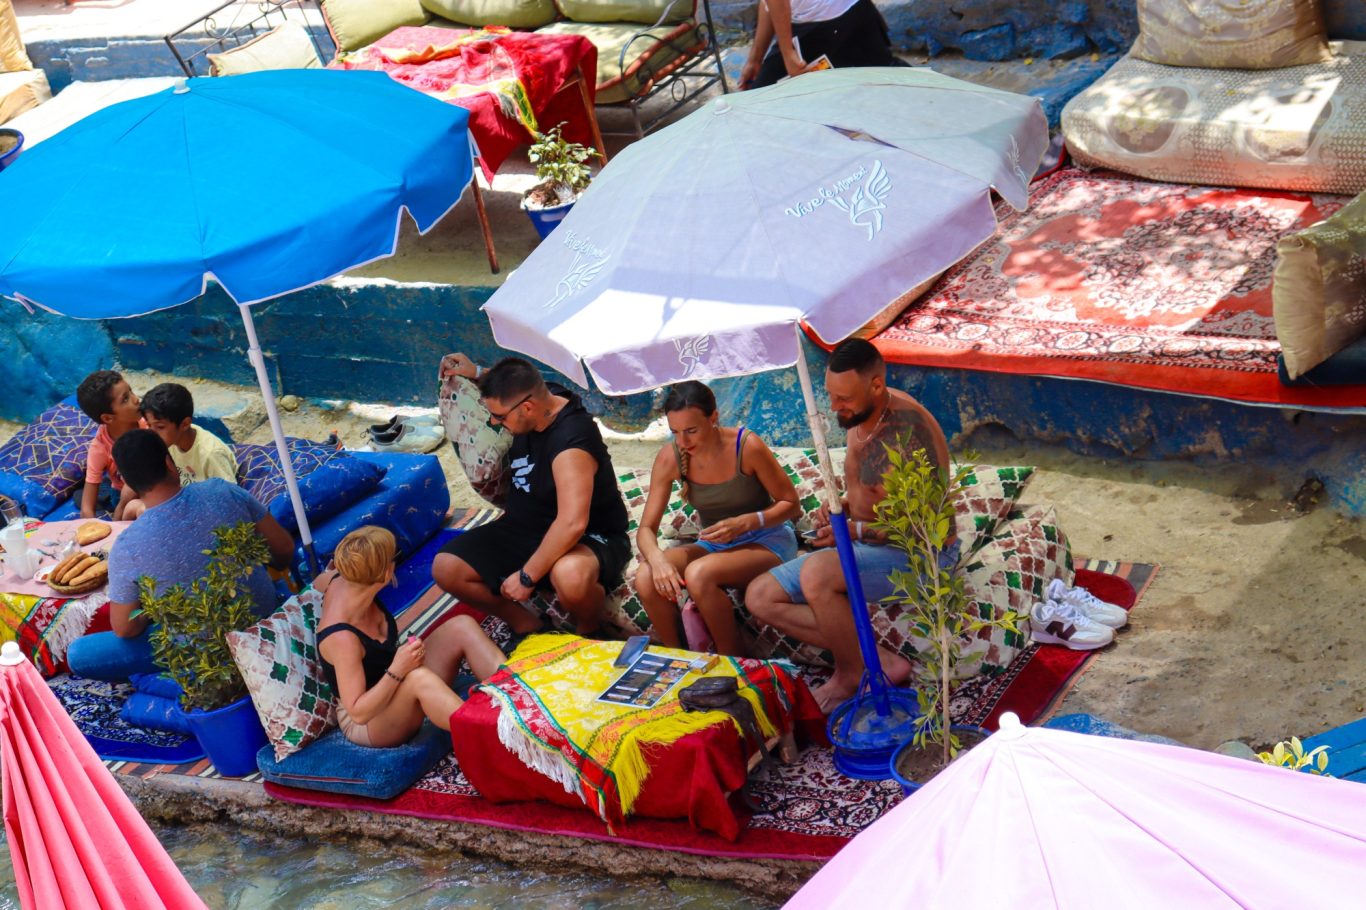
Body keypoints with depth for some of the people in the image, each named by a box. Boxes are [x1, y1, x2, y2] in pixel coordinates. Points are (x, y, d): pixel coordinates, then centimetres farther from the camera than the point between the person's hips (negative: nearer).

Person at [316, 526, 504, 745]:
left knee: (462, 627, -10)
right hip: (366, 724, -9)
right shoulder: (342, 638, -34)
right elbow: (358, 713, -32)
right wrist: (397, 671, -39)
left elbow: (319, 582, 18)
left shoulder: (341, 580, -10)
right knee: (418, 677, -40)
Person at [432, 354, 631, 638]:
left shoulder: (571, 440, -32)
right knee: (446, 568, -10)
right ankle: (527, 627, 9)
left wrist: (527, 576, -31)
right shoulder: (536, 398, -6)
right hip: (524, 528, 8)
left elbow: (572, 524, -40)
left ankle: (588, 635, -8)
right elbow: (507, 386, 23)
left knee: (571, 578, -43)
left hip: (588, 539, -8)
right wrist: (477, 374, 3)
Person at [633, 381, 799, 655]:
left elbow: (791, 503, -9)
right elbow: (647, 528, -9)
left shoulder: (747, 447, -20)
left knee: (698, 574, -34)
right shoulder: (669, 458, -10)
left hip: (766, 541, -5)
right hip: (713, 545, 5)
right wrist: (657, 559, -32)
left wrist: (745, 522, -26)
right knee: (646, 577, -23)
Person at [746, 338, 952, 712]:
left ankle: (851, 676, -11)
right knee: (761, 596, -1)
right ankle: (878, 660, -8)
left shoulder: (907, 426, -25)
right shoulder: (859, 416, 3)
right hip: (863, 544, 10)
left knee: (817, 573, -37)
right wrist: (839, 510, -2)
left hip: (916, 555, -10)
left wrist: (856, 530, -25)